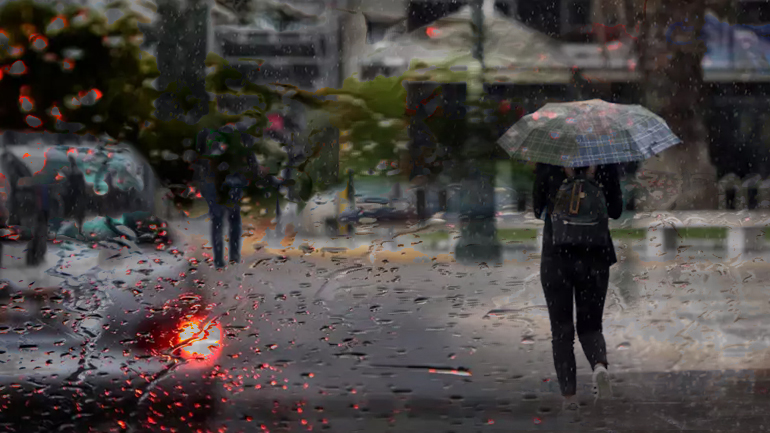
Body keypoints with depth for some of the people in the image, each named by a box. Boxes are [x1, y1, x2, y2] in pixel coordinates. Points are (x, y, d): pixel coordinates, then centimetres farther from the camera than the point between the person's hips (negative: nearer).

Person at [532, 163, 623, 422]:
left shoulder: (547, 165, -6)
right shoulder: (605, 165, -5)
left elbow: (538, 210, 3)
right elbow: (615, 211, 2)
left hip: (556, 257, -1)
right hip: (594, 257, 1)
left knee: (562, 330, 8)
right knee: (590, 325, 14)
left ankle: (569, 398, 2)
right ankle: (600, 366, -18)